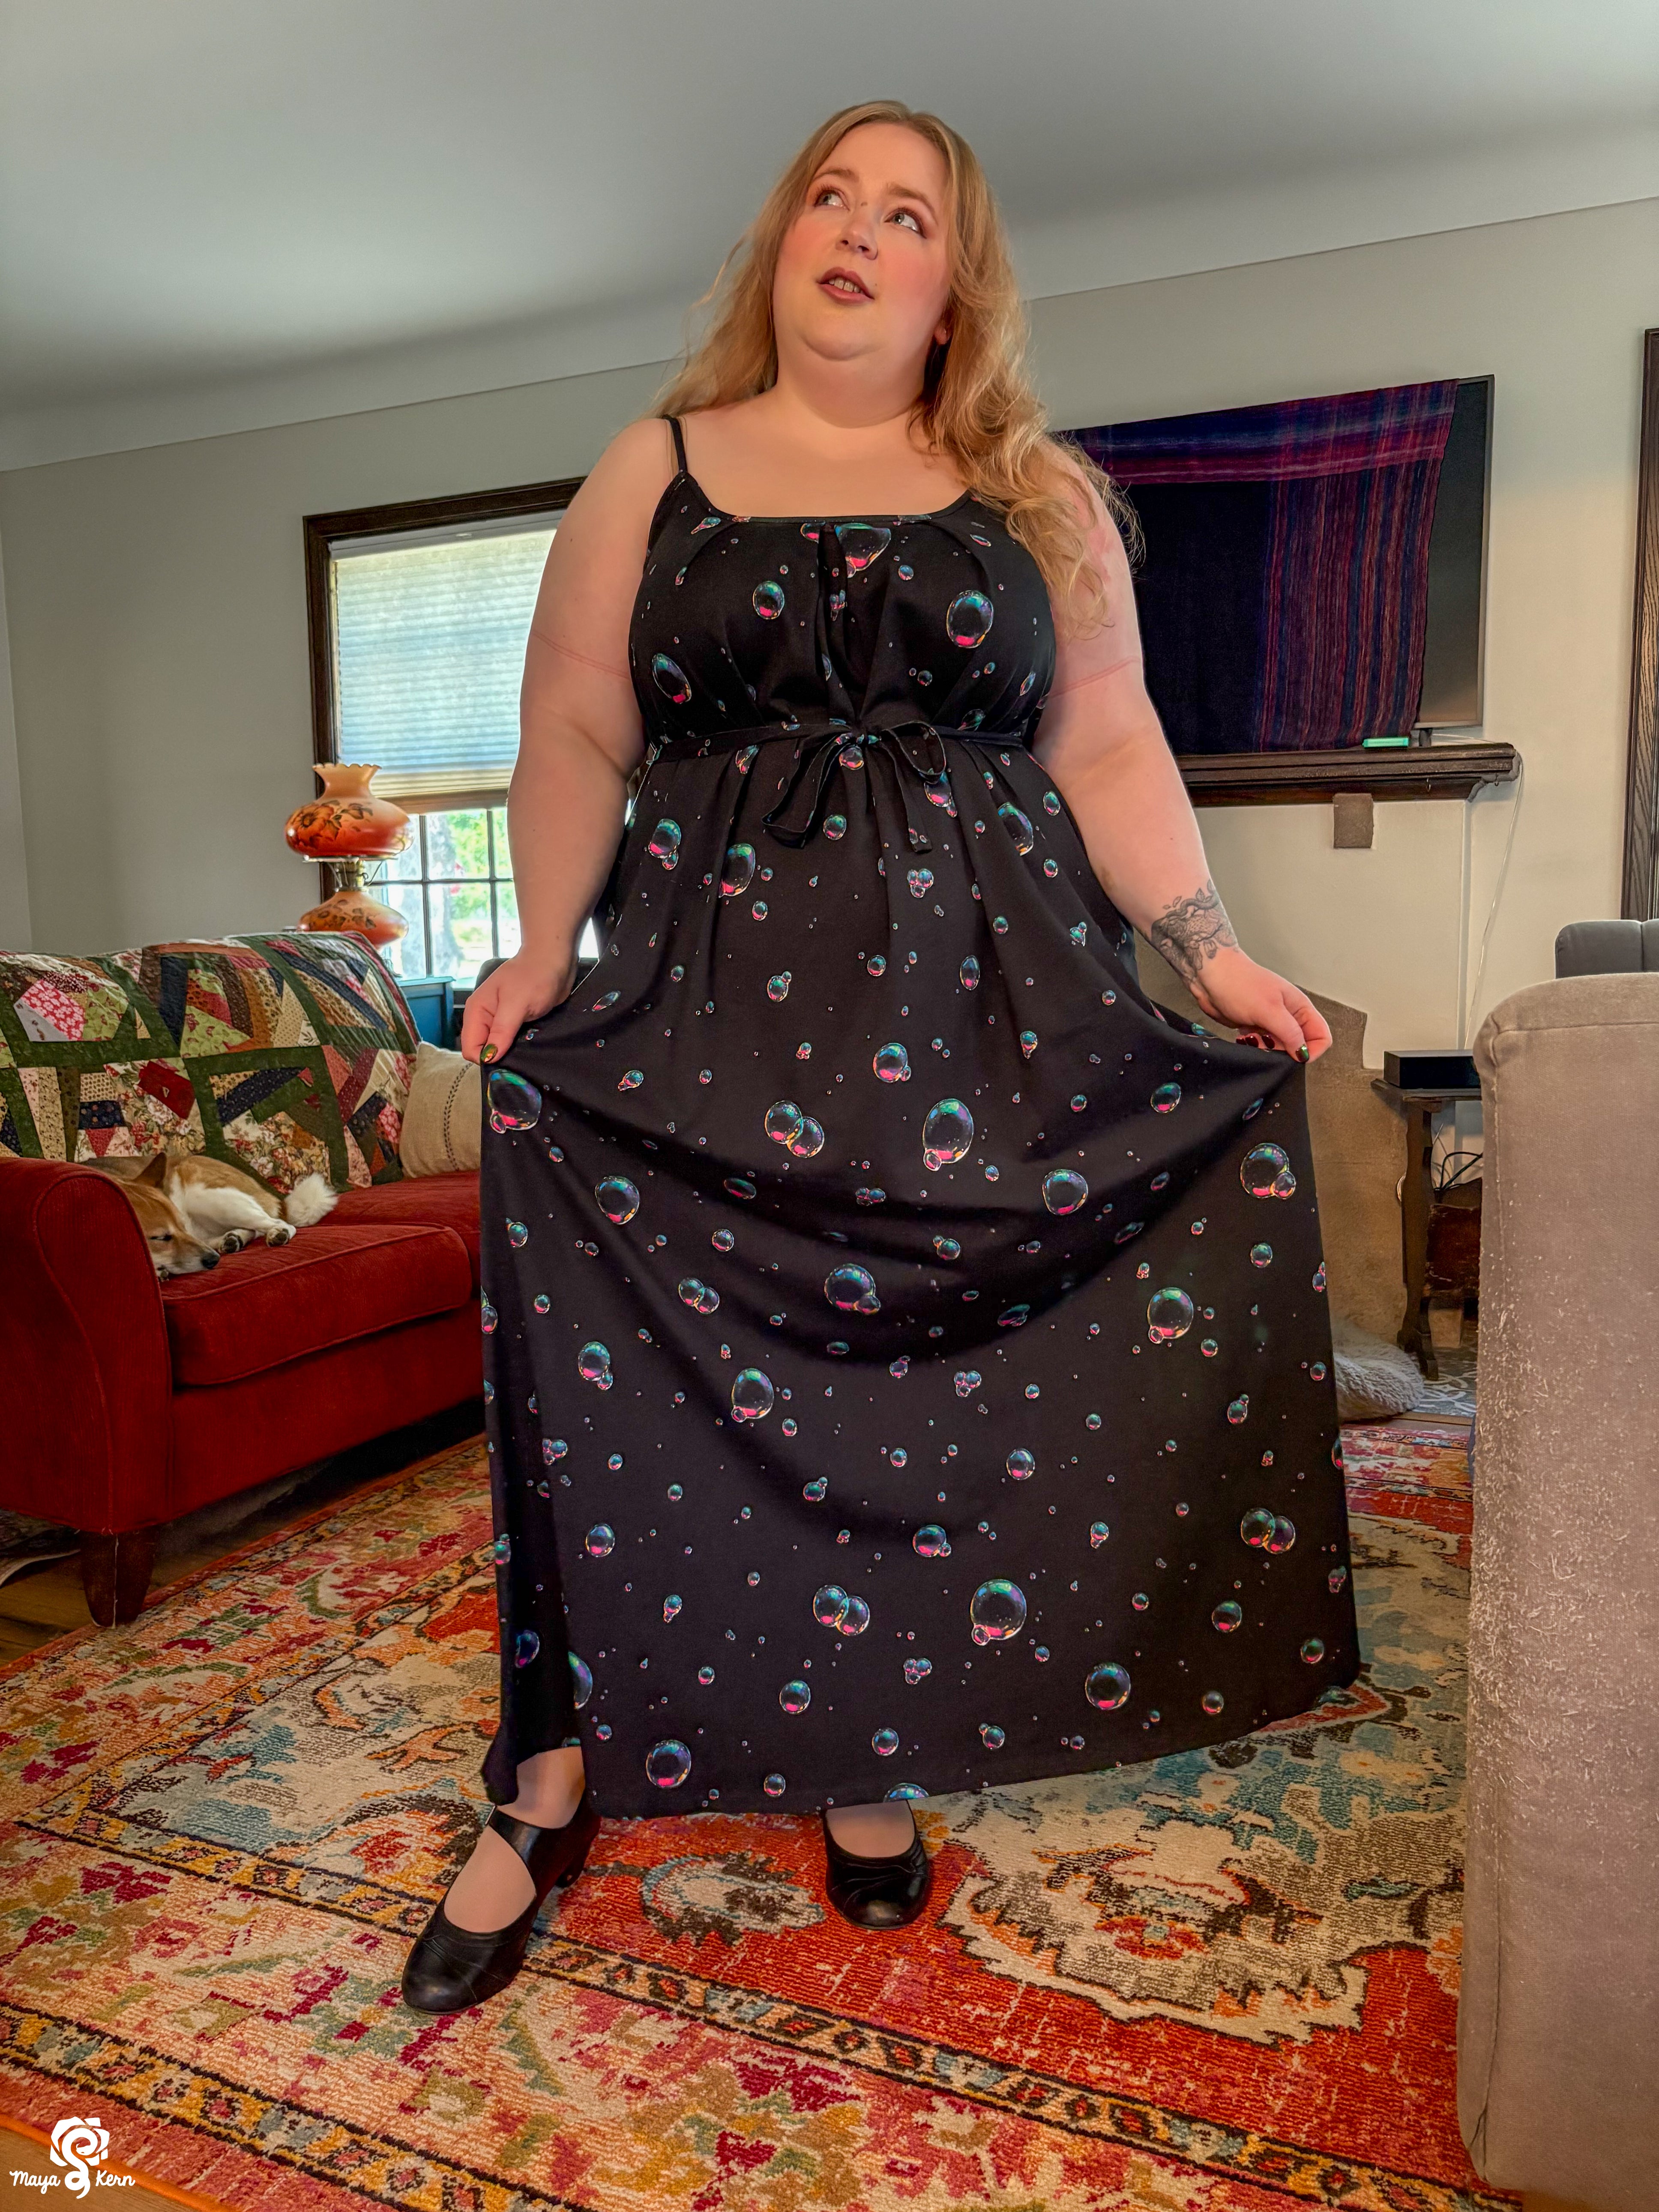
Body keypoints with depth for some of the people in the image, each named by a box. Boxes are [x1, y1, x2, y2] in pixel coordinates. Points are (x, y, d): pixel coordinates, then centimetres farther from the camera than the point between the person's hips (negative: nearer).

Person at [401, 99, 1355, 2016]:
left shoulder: (1038, 497, 12)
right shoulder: (653, 474, 10)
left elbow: (1108, 746, 8)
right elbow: (576, 739, 5)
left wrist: (1214, 950, -3)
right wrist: (541, 953, -8)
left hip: (985, 1003, 1)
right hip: (711, 995, 0)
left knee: (934, 1374, 4)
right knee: (638, 1372, -2)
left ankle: (870, 1763, 24)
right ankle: (561, 1782, 16)